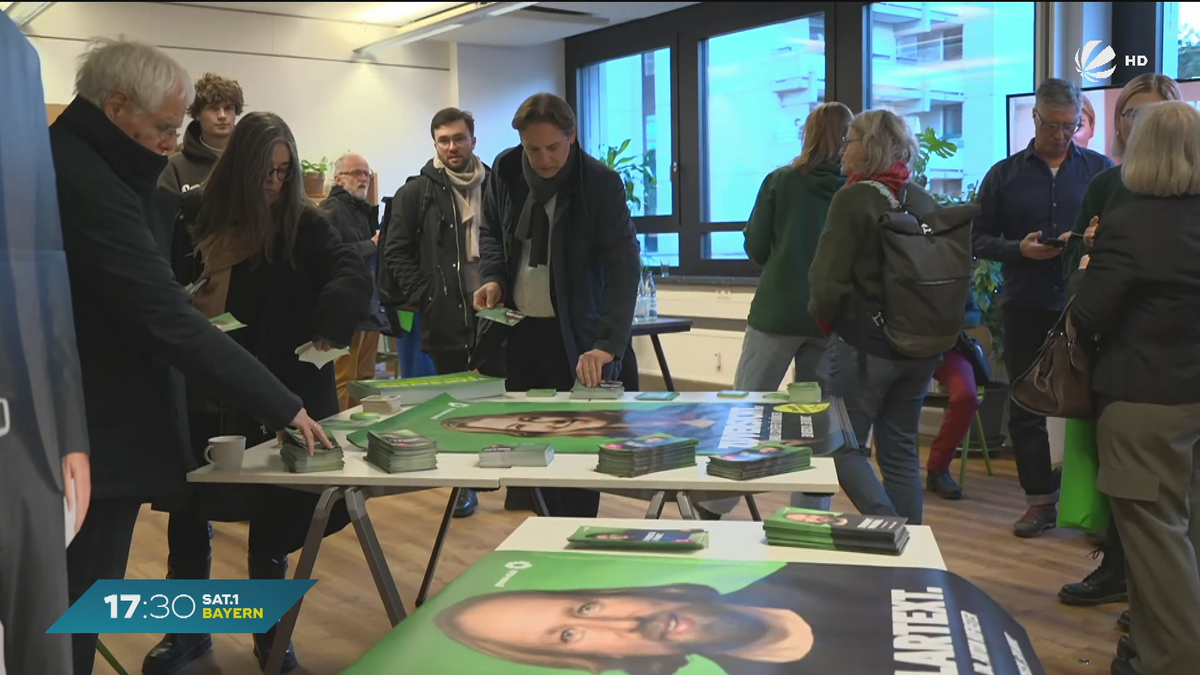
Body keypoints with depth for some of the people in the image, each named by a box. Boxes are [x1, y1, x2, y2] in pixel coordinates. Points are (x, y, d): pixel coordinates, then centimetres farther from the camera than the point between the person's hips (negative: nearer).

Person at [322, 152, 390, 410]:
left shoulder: (365, 210, 20)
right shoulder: (331, 209, -7)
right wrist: (371, 245, -13)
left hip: (371, 306, 9)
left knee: (366, 378, 13)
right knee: (344, 380, -7)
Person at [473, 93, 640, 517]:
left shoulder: (601, 184, -15)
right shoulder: (505, 171, 0)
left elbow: (623, 267, -21)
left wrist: (607, 343, -32)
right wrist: (492, 276, -3)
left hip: (576, 338, -5)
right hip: (516, 329, 5)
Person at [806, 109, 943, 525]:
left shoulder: (854, 199, -12)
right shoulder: (924, 201, 8)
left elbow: (829, 280, -16)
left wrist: (823, 316, 2)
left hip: (863, 344, -6)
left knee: (844, 445, 6)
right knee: (901, 450, 15)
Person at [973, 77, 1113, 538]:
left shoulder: (1101, 170, 6)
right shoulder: (1005, 175, 7)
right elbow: (979, 239, 5)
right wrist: (1019, 249, -13)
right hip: (1026, 305, 1)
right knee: (1025, 406, 6)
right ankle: (1040, 500, 18)